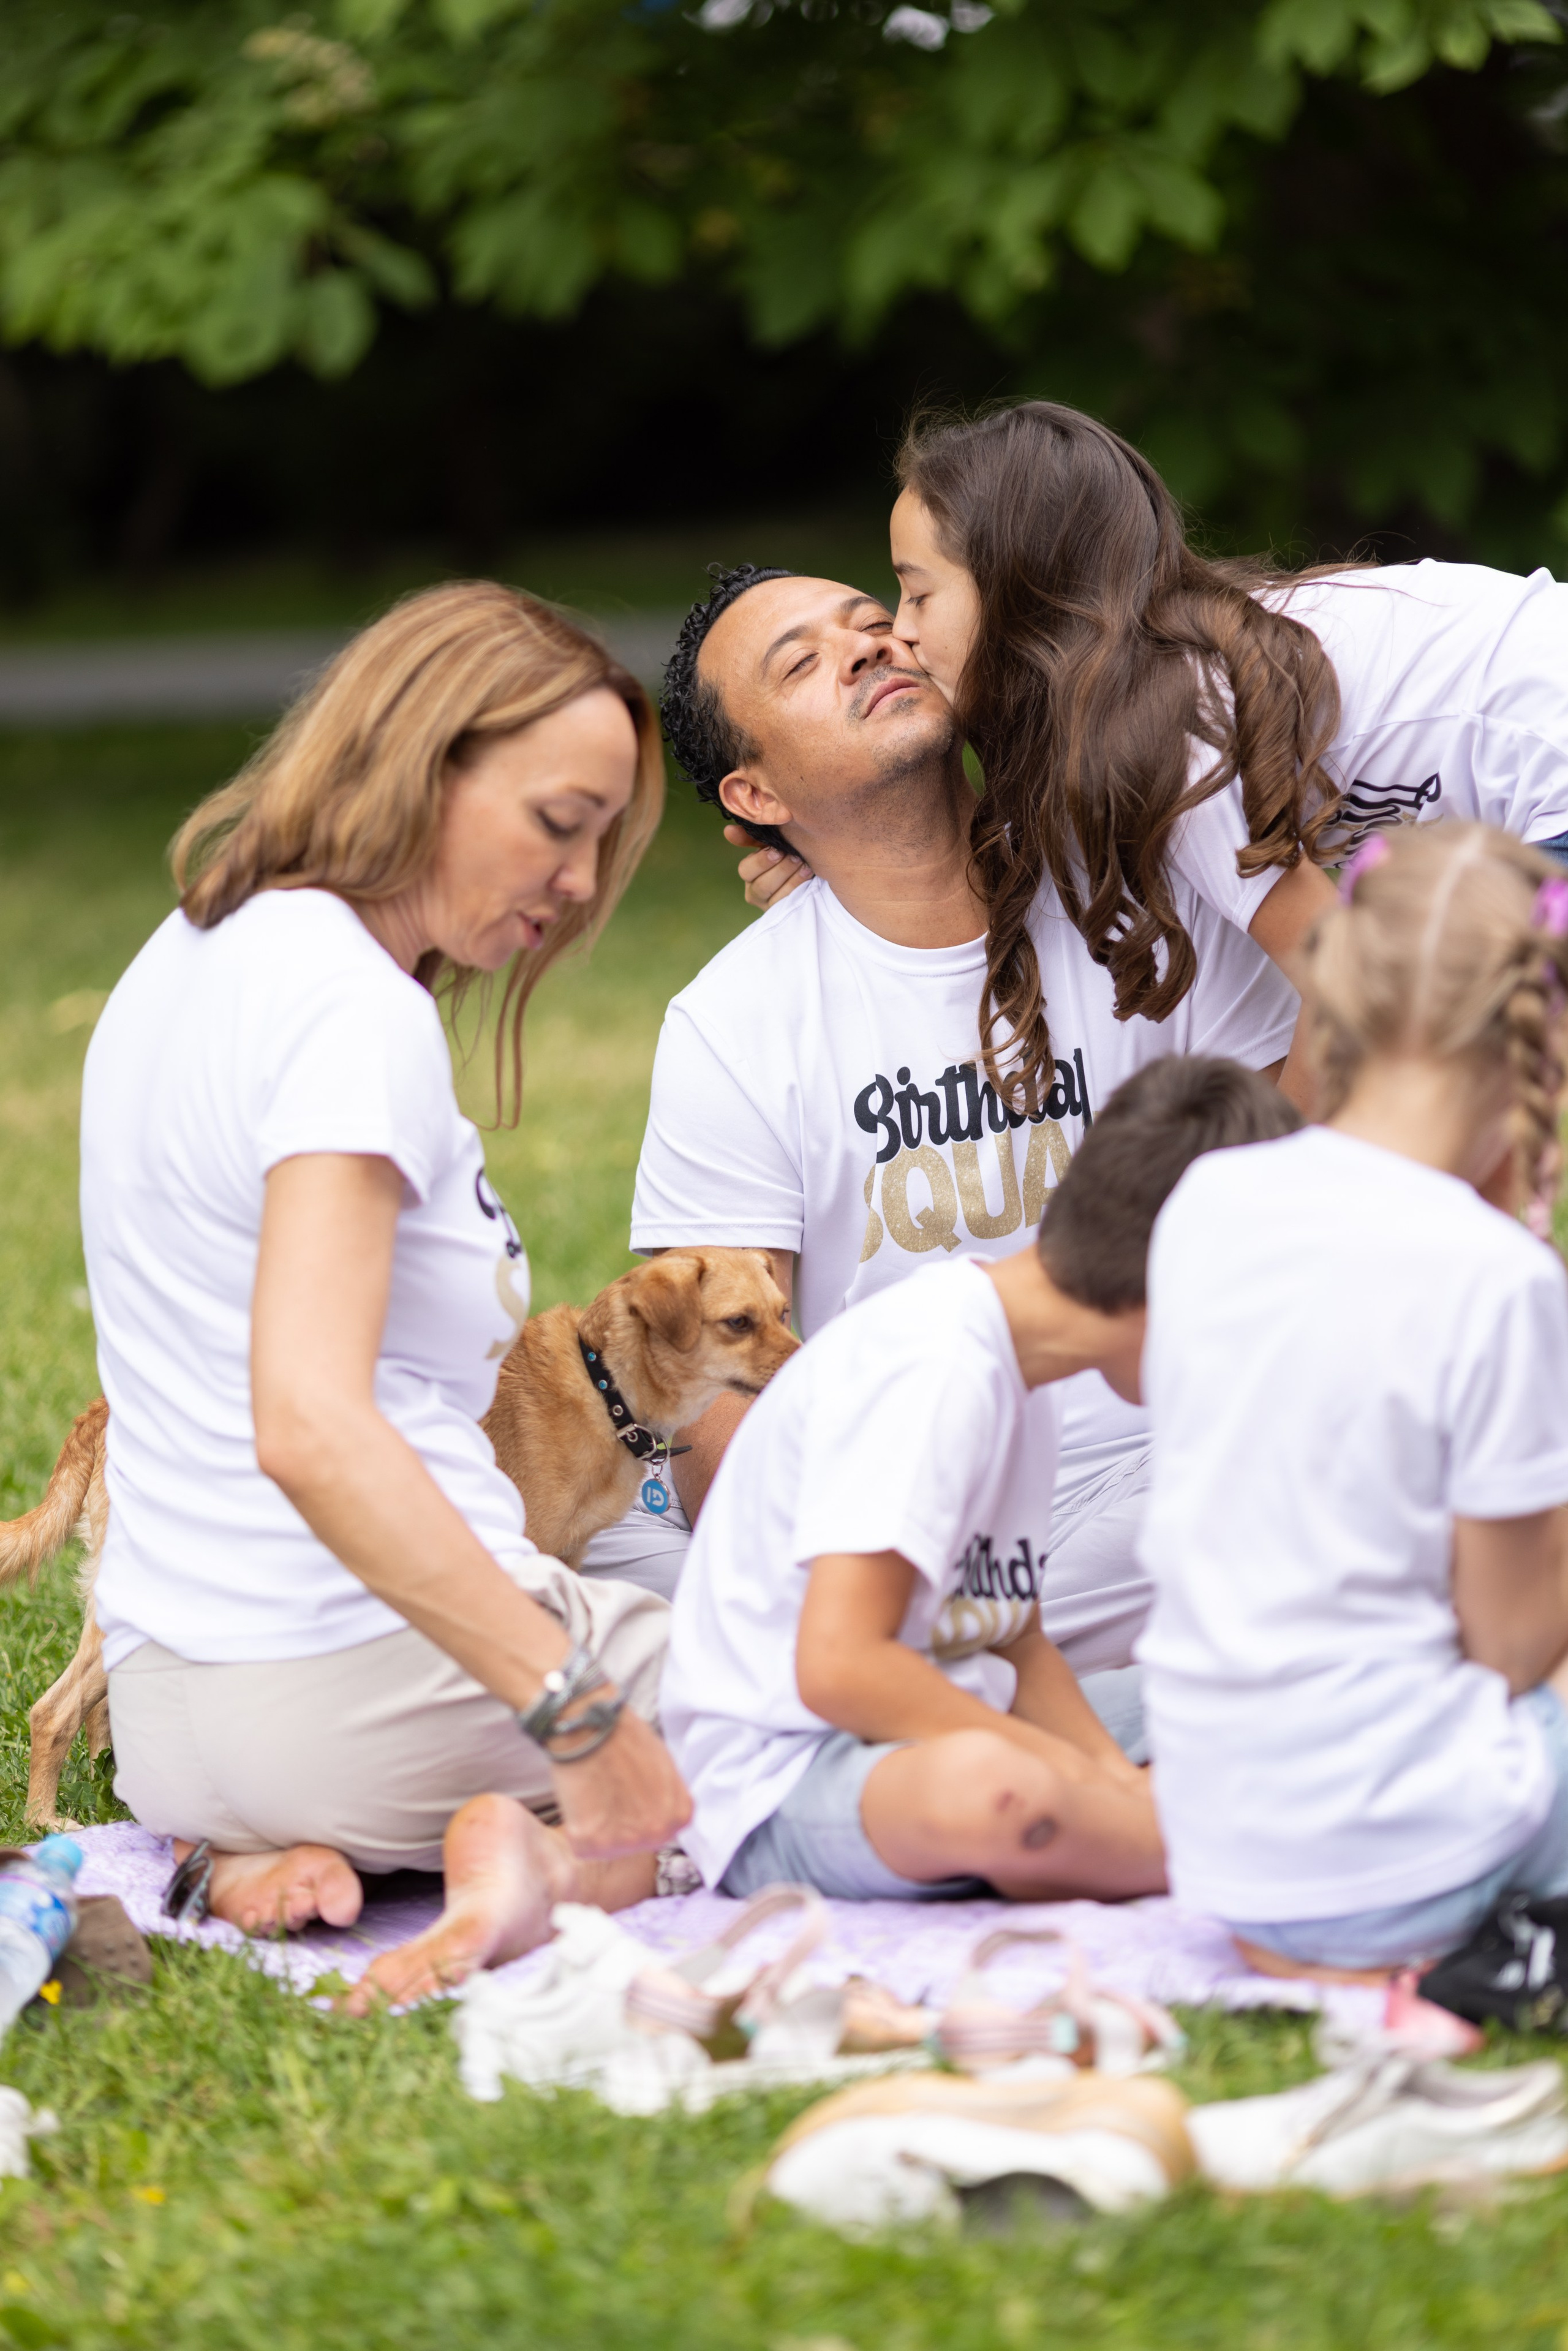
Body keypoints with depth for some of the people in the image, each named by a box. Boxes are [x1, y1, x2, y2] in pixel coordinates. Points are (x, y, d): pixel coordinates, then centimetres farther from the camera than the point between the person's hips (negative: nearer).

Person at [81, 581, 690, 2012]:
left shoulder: (200, 955, 14)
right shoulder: (354, 1010, -17)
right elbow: (309, 1427, -30)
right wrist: (586, 1714, -30)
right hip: (362, 1678, -8)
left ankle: (270, 1860, 6)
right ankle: (568, 1856, -15)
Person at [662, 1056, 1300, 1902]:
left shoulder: (1015, 1365, 10)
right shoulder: (934, 1367, -21)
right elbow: (837, 1665, -27)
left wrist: (1116, 1778, -3)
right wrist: (1070, 1768, -19)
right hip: (781, 1777, -10)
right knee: (986, 1789, -40)